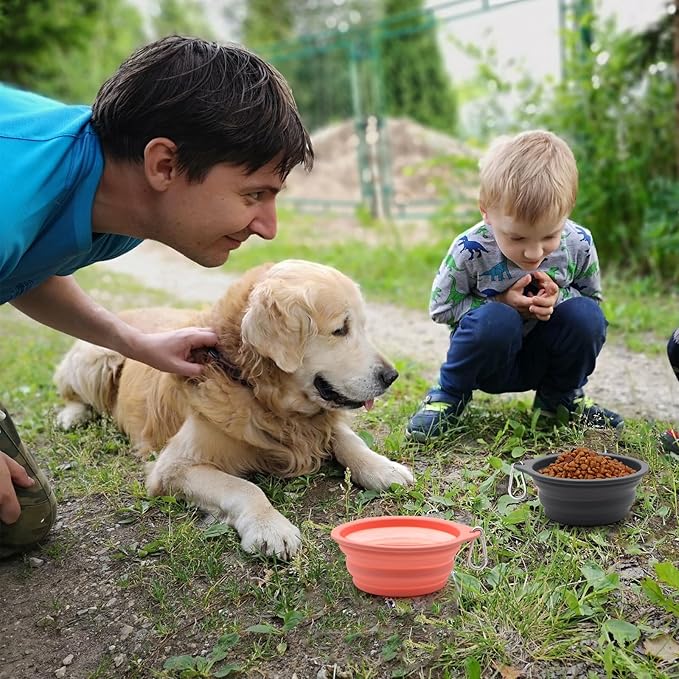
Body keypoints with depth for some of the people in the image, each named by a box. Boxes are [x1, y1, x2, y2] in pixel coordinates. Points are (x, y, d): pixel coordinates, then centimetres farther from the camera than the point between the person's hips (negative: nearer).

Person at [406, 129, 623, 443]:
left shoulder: (579, 245, -15)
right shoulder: (470, 251, -23)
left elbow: (593, 298, 2)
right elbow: (441, 308, -10)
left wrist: (560, 297, -23)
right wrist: (501, 303, -24)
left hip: (544, 357, 4)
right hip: (488, 359, -3)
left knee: (586, 315, -25)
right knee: (494, 320, -36)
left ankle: (560, 396, 7)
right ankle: (449, 395, -5)